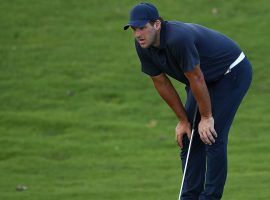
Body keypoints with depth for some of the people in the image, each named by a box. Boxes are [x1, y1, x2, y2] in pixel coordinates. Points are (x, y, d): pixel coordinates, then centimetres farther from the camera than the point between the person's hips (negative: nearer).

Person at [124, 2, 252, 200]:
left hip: (233, 72, -8)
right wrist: (183, 120, 2)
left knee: (212, 137, -16)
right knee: (189, 138, 2)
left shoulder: (178, 39, -37)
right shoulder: (143, 46, -11)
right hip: (207, 78, 8)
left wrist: (206, 117, -18)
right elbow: (161, 82, 0)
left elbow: (196, 79, -28)